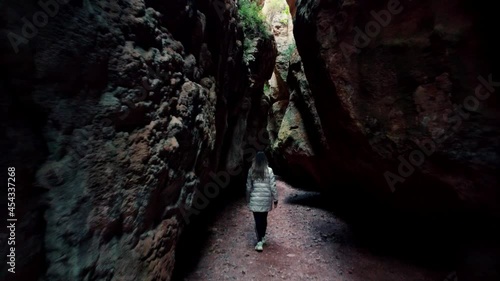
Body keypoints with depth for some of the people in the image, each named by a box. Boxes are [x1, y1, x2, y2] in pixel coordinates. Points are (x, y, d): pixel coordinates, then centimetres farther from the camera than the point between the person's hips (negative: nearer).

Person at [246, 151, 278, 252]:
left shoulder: (251, 171, -3)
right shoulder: (269, 170, -8)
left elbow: (248, 186, 3)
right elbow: (273, 186, -6)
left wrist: (248, 199, 16)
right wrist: (275, 199, 4)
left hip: (255, 199, 0)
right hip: (266, 199, 1)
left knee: (258, 220, 5)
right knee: (264, 219, 18)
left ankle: (259, 242, -1)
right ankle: (262, 238, 34)